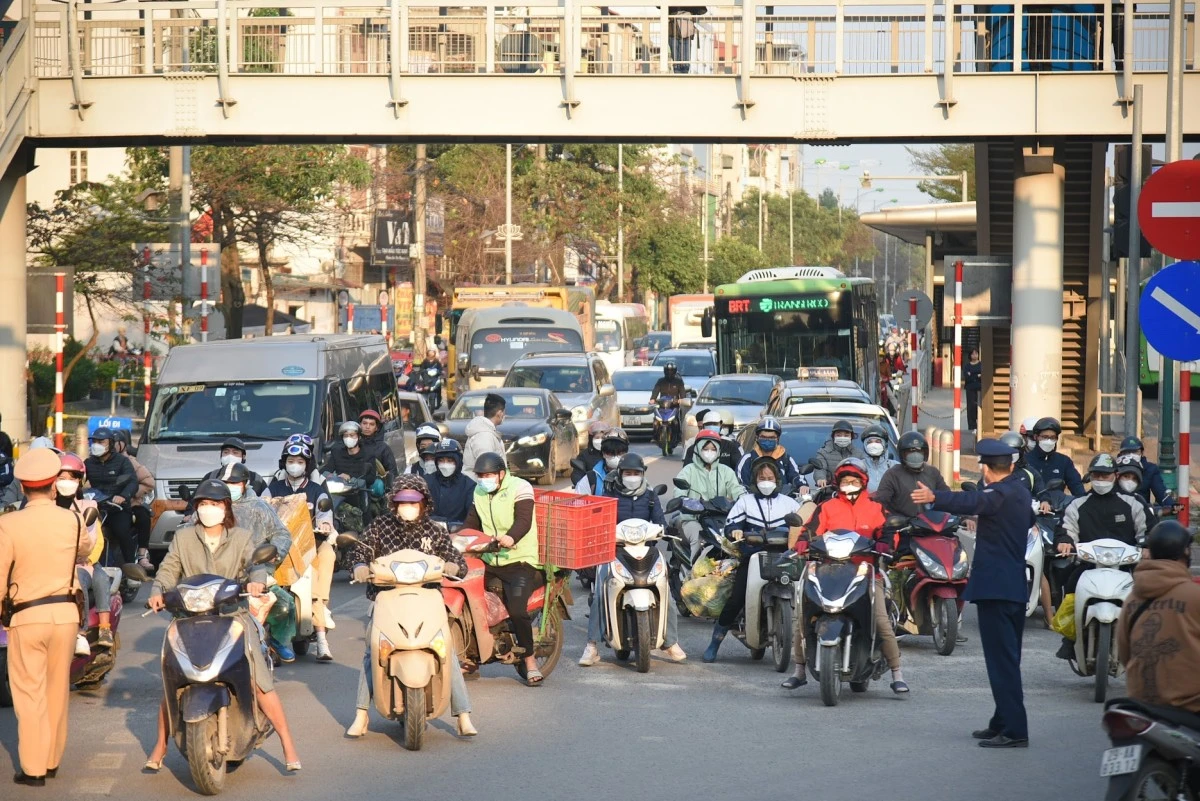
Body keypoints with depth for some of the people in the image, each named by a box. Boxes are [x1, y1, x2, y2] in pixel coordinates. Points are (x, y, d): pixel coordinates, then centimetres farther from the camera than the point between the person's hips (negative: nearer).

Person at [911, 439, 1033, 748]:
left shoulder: (999, 494, -14)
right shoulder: (1021, 491, 16)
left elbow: (970, 502, -35)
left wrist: (934, 497, -48)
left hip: (994, 587, -10)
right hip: (1016, 588, 10)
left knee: (1002, 661, -10)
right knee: (1007, 660, 17)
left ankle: (1014, 730, -13)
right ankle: (1003, 723, 24)